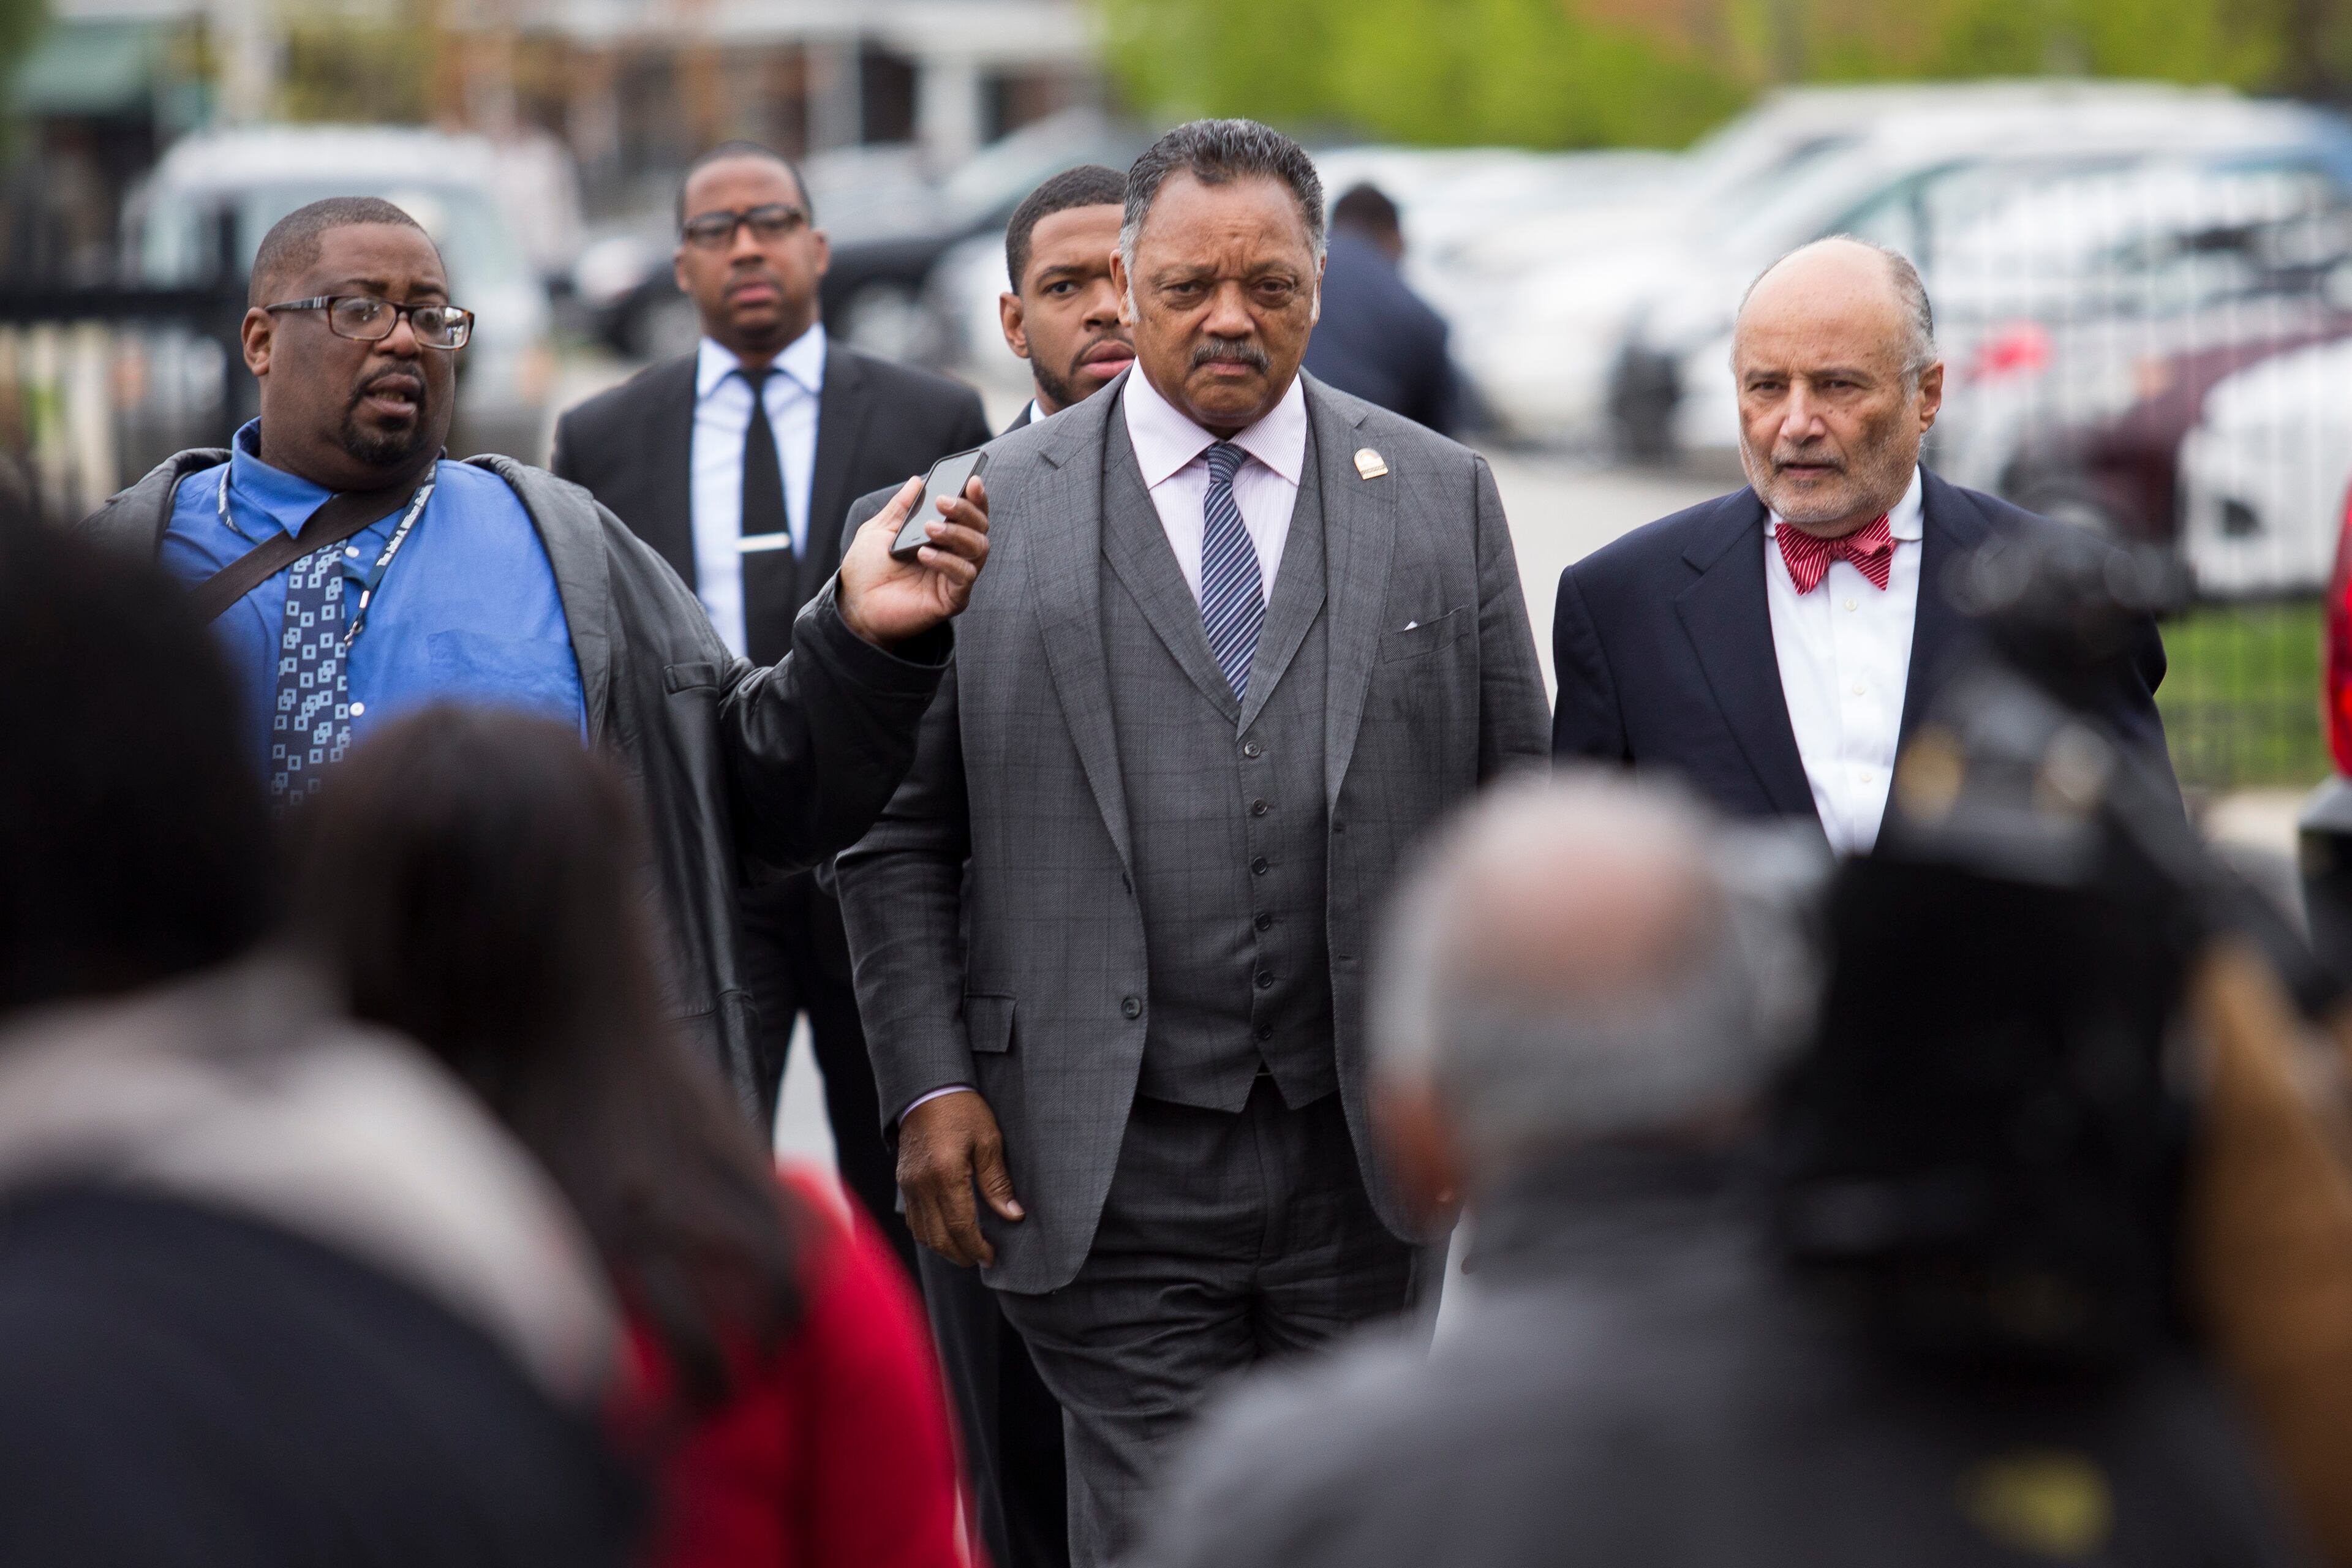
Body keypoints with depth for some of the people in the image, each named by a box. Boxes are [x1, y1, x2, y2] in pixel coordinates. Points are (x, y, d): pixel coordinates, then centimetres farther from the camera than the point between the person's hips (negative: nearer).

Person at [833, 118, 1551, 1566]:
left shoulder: (1443, 498, 6)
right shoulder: (987, 512, 2)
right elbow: (900, 836, 3)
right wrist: (929, 1086, -5)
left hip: (1368, 1162, 2)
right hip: (1115, 1169, -2)